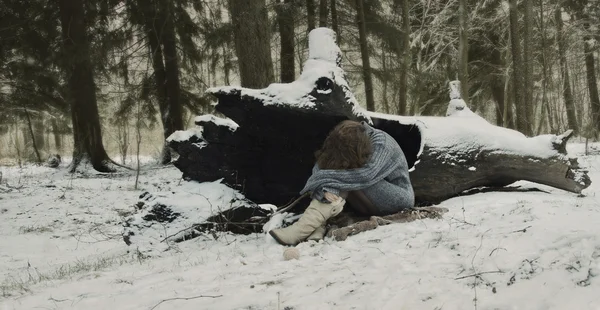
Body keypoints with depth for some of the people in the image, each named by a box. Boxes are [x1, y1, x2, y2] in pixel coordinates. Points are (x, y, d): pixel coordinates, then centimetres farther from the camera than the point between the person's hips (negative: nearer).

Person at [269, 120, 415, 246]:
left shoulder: (380, 143, -26)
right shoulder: (342, 148, -10)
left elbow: (366, 174, -39)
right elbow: (321, 165, -19)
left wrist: (325, 178, -35)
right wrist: (325, 188, -41)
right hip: (370, 203, 6)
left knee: (346, 179, -28)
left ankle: (301, 231, -38)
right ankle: (316, 231, -36)